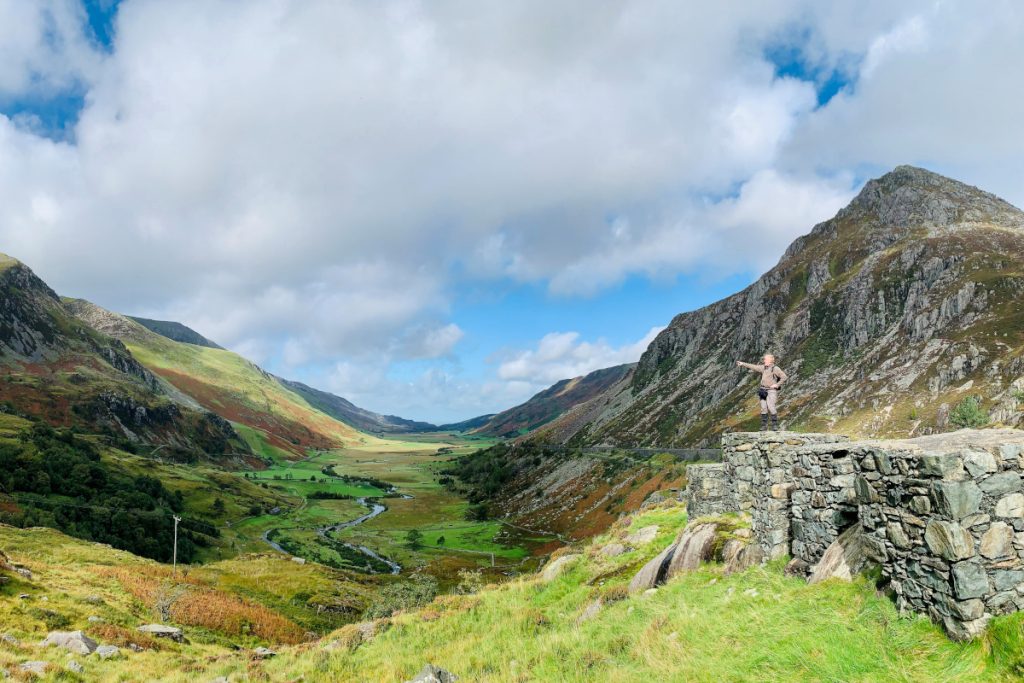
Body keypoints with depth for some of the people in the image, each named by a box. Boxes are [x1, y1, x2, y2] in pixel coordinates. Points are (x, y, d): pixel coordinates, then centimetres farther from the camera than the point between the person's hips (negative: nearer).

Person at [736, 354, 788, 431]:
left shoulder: (775, 368, -5)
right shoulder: (764, 368, 14)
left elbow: (784, 377, -8)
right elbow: (753, 367, 19)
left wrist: (777, 385, -11)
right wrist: (743, 364, 18)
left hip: (771, 391, -6)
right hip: (763, 391, 6)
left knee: (771, 408, -15)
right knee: (764, 409, 3)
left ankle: (775, 426, -9)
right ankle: (764, 426, 6)